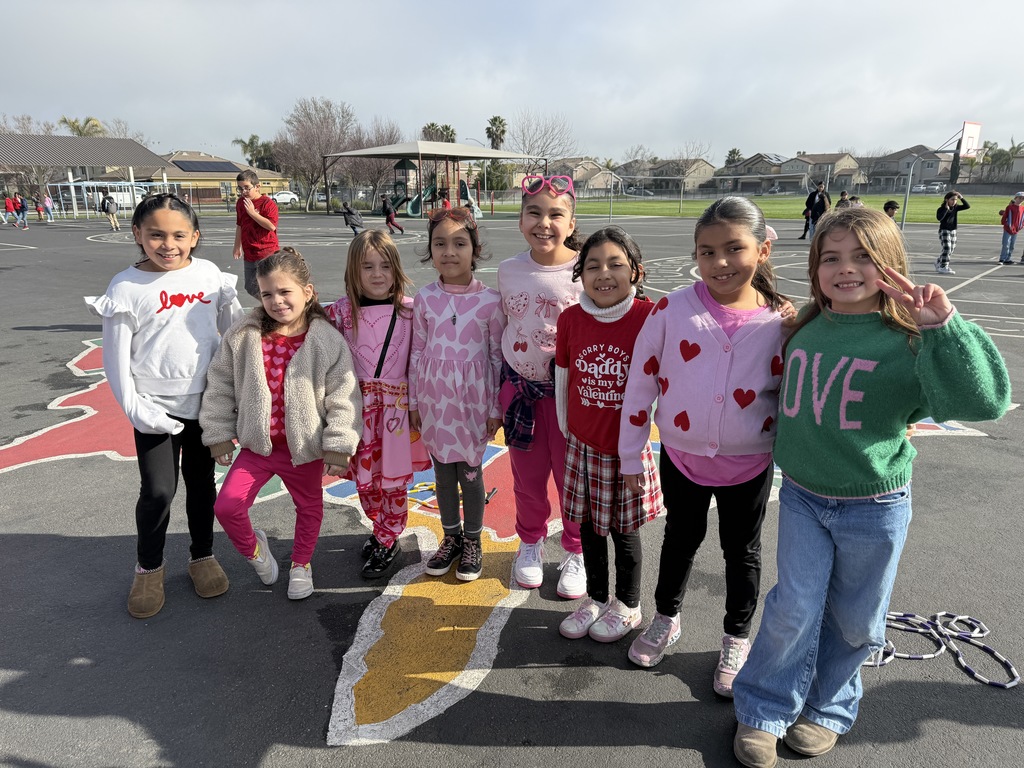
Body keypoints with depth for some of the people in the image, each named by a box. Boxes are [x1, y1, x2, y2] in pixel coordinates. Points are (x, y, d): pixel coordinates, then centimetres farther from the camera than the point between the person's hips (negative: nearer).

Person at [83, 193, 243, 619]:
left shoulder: (209, 274, -2)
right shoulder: (126, 287, -9)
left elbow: (234, 330, 8)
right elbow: (116, 356, -6)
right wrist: (134, 407, -11)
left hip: (205, 400, 3)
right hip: (156, 407, -3)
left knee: (201, 482, 16)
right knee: (158, 490, -1)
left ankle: (202, 555, 34)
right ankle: (149, 568, 23)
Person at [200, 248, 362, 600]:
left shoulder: (328, 341, -15)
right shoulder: (243, 337, -8)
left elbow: (342, 397, -14)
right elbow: (220, 386, 1)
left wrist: (339, 446, -15)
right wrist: (219, 435, 2)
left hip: (305, 448, -1)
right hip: (256, 445, 1)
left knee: (309, 506, 18)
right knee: (226, 505, -5)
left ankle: (301, 564, 45)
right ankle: (252, 548, 28)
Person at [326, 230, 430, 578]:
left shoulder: (409, 310, -6)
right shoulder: (342, 311, -3)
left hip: (397, 404, -2)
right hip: (358, 405, 2)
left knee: (393, 479, 8)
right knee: (364, 477, 13)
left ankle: (386, 543, 27)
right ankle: (382, 530, 39)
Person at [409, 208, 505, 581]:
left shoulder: (490, 300, -9)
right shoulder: (424, 298, -2)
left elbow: (497, 357, -4)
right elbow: (417, 353, 4)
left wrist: (496, 409, -2)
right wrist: (414, 403, 6)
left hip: (473, 401, -2)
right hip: (435, 400, 3)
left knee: (470, 472, 9)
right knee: (442, 473, 15)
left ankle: (472, 542, 30)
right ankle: (451, 538, 35)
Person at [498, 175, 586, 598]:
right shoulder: (508, 270, 0)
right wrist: (498, 390, 13)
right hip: (519, 388, 3)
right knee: (527, 476, 16)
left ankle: (575, 553, 32)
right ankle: (530, 543, 40)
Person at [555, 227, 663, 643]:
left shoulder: (648, 316, -16)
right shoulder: (570, 318, -5)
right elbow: (562, 377, 6)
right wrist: (565, 428, 11)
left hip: (627, 448, -3)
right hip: (582, 444, 3)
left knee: (623, 529, 13)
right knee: (588, 525, 17)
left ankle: (627, 607, 36)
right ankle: (595, 599, 40)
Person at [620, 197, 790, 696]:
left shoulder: (780, 320, -11)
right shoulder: (672, 310, -13)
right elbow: (641, 383, -7)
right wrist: (630, 457, -3)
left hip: (750, 463, 0)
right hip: (682, 456, 0)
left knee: (742, 552, 17)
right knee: (680, 540, 21)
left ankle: (737, 641, 40)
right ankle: (666, 619, 45)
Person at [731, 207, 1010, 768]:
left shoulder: (908, 343, -14)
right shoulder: (803, 333, -1)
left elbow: (986, 399, -27)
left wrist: (944, 325, -33)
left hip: (874, 509, -1)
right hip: (802, 496, 2)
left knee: (855, 620, 14)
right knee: (795, 608, 1)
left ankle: (826, 710, 38)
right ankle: (764, 711, 21)